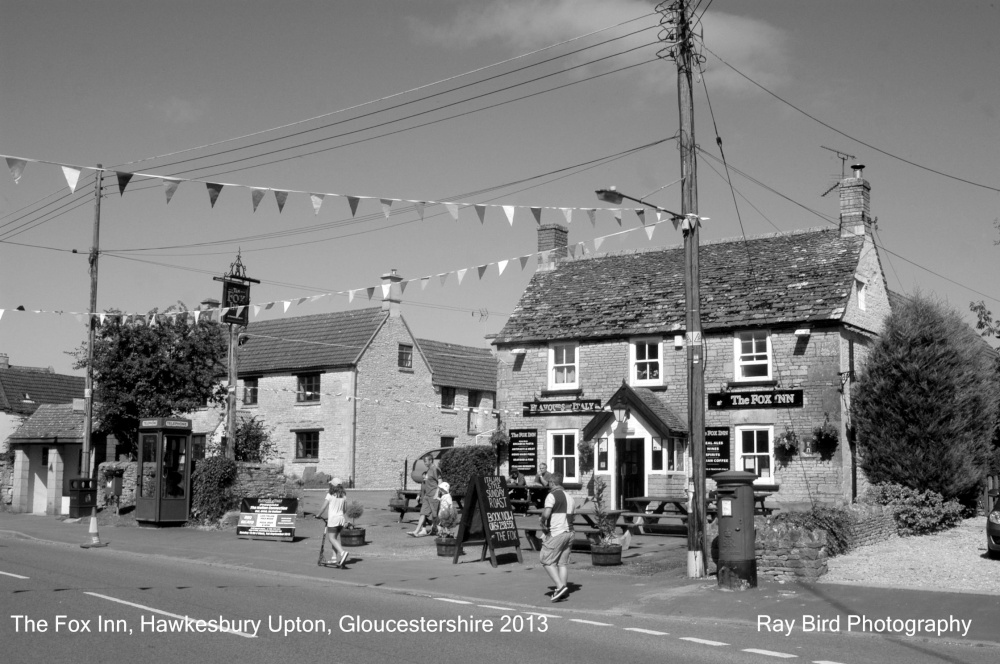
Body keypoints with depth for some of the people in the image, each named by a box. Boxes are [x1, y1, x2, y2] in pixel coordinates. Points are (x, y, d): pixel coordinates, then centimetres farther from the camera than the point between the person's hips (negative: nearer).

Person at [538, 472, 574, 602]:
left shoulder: (552, 495, -9)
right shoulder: (569, 497, 16)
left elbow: (546, 513, -23)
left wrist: (543, 524, -6)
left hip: (556, 533, -7)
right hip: (569, 532, 7)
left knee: (547, 560, 1)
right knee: (563, 562, 10)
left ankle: (560, 586, -10)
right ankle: (563, 590, 5)